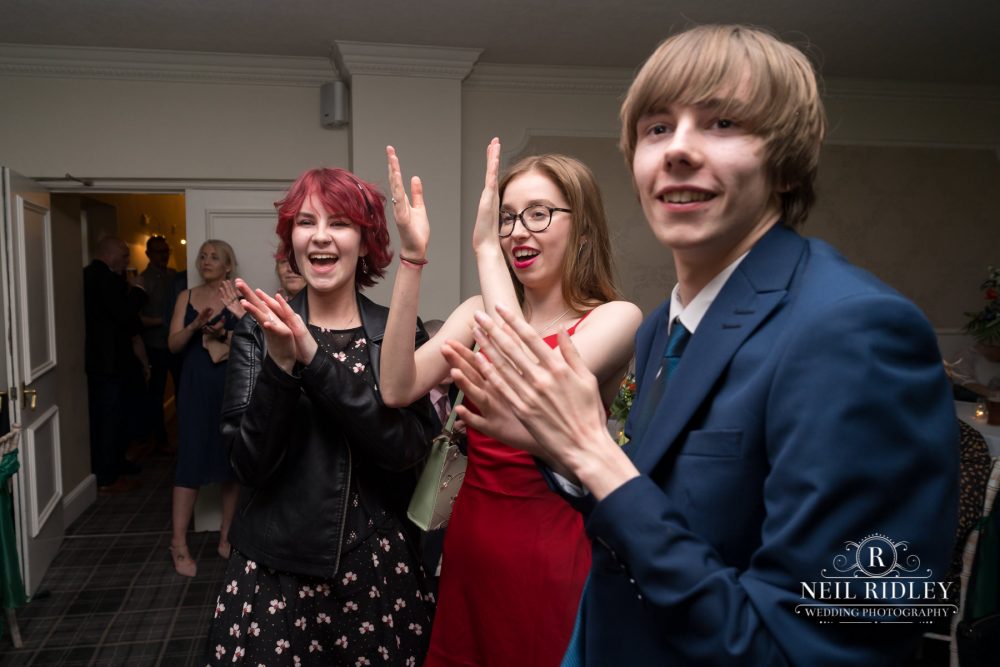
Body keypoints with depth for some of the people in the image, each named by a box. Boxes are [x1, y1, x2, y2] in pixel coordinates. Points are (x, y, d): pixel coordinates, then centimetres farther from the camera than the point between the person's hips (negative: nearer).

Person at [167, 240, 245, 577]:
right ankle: (179, 543, 6)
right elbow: (173, 344, 1)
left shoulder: (238, 297, 3)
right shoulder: (187, 297, 8)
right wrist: (196, 325, -16)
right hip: (196, 385, 1)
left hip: (232, 384, 0)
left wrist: (225, 333, -21)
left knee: (231, 459, 5)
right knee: (191, 459, -3)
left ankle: (226, 537, 18)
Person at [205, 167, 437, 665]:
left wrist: (314, 358, -22)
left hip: (380, 569, 0)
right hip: (275, 570, 0)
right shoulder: (259, 331, -2)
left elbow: (406, 448, -16)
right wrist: (280, 362, -23)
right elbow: (250, 464, -9)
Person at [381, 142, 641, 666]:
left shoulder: (616, 317, -11)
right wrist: (412, 259, -18)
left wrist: (486, 249, -25)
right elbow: (398, 389, -12)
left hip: (550, 549, -4)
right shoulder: (481, 312, 2)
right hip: (469, 540, 5)